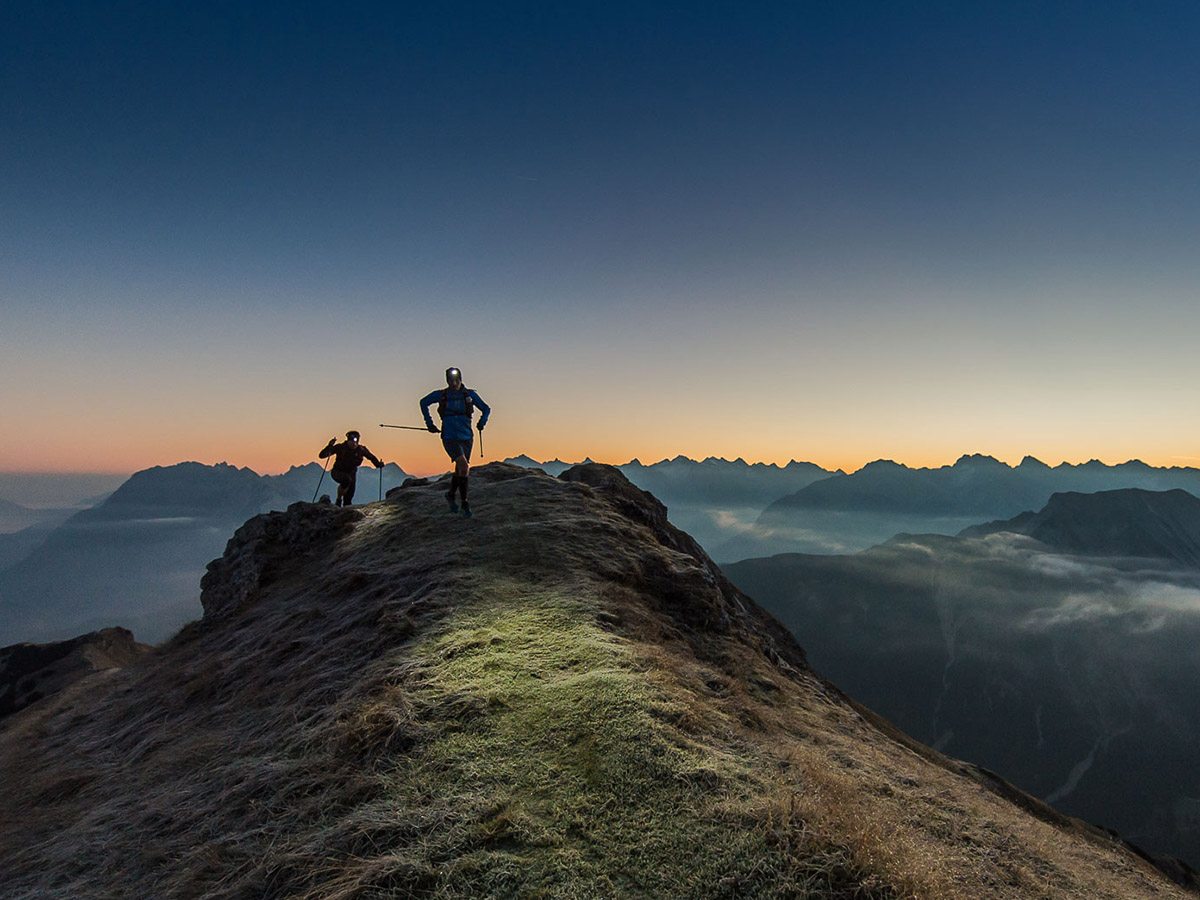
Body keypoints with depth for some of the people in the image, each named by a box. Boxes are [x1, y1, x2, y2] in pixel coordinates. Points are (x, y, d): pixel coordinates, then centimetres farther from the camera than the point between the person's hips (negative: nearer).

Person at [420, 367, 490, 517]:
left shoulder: (470, 394, 1)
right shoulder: (440, 395, -1)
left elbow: (486, 409, 14)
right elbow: (423, 402, 17)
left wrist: (481, 423, -2)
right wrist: (429, 424, 12)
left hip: (467, 438, 3)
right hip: (450, 438, -3)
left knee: (460, 471, 11)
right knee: (464, 466, -20)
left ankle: (451, 495, 37)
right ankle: (464, 502, -6)